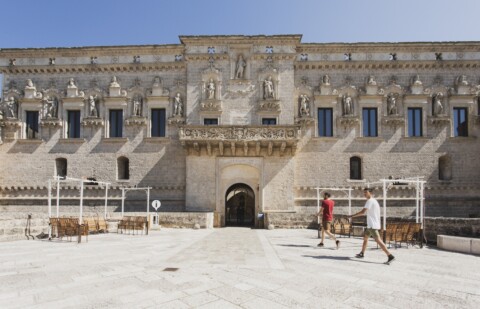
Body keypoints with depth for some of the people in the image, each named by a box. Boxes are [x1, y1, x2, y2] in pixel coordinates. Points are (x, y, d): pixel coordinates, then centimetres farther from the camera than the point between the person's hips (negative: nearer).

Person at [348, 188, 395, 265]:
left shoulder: (370, 201, -13)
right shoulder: (374, 201, 17)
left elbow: (363, 212, -21)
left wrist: (352, 216, -14)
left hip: (372, 225, -10)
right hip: (371, 225, 10)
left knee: (378, 240, -13)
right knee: (365, 237, 18)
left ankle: (390, 256, -15)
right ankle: (362, 254, 25)